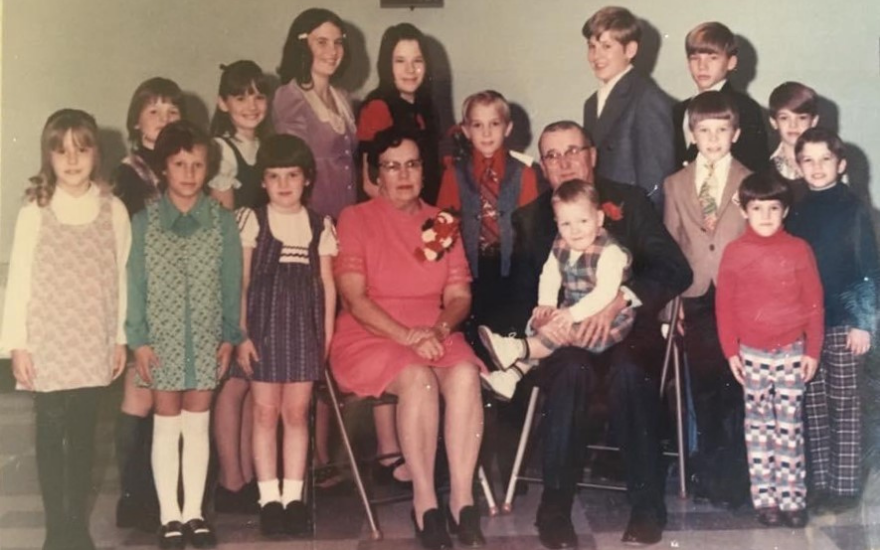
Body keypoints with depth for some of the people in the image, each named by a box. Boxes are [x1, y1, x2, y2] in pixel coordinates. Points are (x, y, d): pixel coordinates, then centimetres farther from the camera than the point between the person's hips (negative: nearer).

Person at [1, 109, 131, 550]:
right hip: (48, 345, -1)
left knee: (84, 436, 10)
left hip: (94, 345, 2)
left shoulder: (114, 210, 0)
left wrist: (121, 338, 6)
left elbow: (120, 276, 4)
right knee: (51, 436, 4)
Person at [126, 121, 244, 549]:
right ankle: (169, 515, 15)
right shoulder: (144, 222, -1)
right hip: (162, 337, -1)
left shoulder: (222, 221, 1)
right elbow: (135, 284, -1)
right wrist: (138, 339, -6)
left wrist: (230, 336, -2)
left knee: (198, 424, 8)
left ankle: (193, 511, 18)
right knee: (166, 425, 6)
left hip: (206, 338, 1)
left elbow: (231, 283, 2)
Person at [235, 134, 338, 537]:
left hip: (305, 327, 2)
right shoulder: (252, 221, 1)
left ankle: (293, 495, 13)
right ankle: (269, 497, 9)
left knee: (297, 413, 6)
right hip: (264, 324, -2)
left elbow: (327, 285, 9)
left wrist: (327, 334, 2)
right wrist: (241, 334, -6)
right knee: (265, 412, 2)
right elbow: (240, 283, -1)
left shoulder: (320, 226, 7)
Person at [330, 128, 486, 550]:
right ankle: (425, 503, -27)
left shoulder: (441, 222, 13)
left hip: (436, 336, 3)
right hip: (370, 337, -3)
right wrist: (407, 336, -20)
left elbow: (459, 296, 8)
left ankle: (462, 499, -27)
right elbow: (354, 298, -8)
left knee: (465, 374, -30)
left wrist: (439, 328, -15)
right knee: (418, 378, -35)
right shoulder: (355, 219, 1)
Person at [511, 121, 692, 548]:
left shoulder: (630, 201, 6)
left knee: (628, 371, -34)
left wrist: (619, 300, -22)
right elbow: (523, 292, 6)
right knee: (573, 370, -33)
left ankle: (647, 505, -22)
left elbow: (675, 269, -6)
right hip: (561, 340, 1)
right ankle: (555, 510, -27)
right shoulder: (530, 218, 12)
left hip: (627, 331, -1)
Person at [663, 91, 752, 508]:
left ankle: (735, 474, 9)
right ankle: (708, 471, 19)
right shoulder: (675, 184, 10)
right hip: (696, 300, 2)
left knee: (734, 387, -2)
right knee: (703, 388, 7)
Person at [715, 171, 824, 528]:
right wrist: (731, 351, -2)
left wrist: (812, 350, -3)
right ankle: (764, 499, 12)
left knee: (790, 427, 4)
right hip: (752, 354, 1)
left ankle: (792, 499, 10)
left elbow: (814, 302, 0)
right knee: (759, 427, 6)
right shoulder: (734, 252, -1)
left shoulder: (799, 250, -1)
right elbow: (724, 305, 1)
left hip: (792, 352, 0)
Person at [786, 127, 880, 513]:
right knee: (813, 405, 8)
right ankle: (819, 481, 18)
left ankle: (845, 485, 10)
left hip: (843, 322, -4)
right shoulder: (798, 211, 7)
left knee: (844, 405, 3)